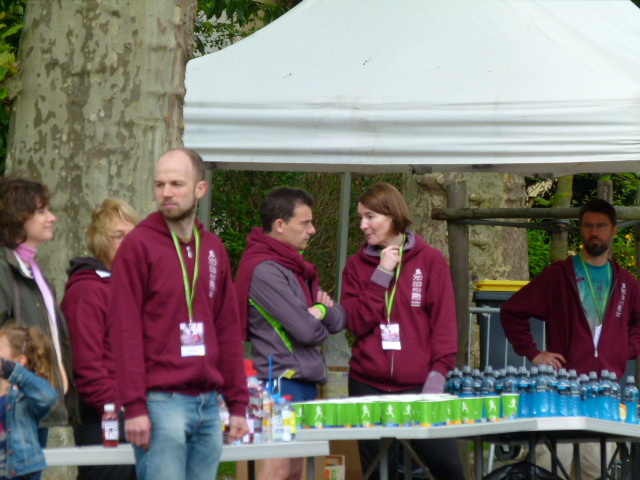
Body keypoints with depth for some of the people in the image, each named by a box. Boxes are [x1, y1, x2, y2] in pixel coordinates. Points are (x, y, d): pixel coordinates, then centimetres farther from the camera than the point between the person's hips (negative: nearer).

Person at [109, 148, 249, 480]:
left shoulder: (213, 248, 14)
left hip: (208, 403, 6)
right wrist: (134, 406, -16)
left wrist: (238, 403, 11)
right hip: (162, 403, -6)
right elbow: (124, 328, -9)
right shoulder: (139, 244, -4)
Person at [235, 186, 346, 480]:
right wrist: (321, 312, 3)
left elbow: (339, 321, 14)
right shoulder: (265, 271, -14)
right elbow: (305, 330, -18)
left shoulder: (295, 267, 18)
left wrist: (322, 310, -8)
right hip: (282, 381, -10)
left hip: (306, 381, 10)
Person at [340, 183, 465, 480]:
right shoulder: (357, 266, 9)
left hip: (418, 386, -2)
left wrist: (438, 374, -9)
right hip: (369, 388, 2)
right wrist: (381, 275, -7)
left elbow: (444, 322, 0)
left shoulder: (430, 261, 4)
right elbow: (356, 323, -1)